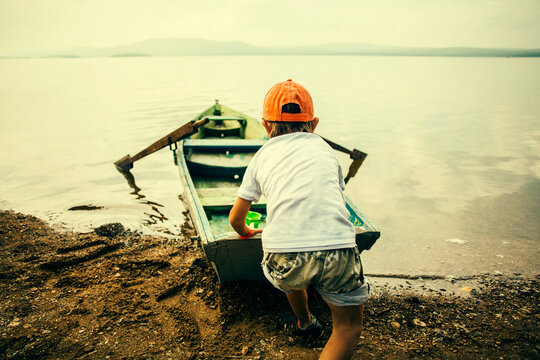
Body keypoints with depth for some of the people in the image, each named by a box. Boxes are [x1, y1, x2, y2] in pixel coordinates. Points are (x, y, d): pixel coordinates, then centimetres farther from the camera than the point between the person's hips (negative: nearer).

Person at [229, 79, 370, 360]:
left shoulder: (262, 155, 23)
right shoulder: (323, 147, 24)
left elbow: (236, 218, 30)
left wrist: (246, 232, 54)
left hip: (283, 255, 1)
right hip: (337, 251, 0)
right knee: (349, 326, 25)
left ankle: (304, 322, 60)